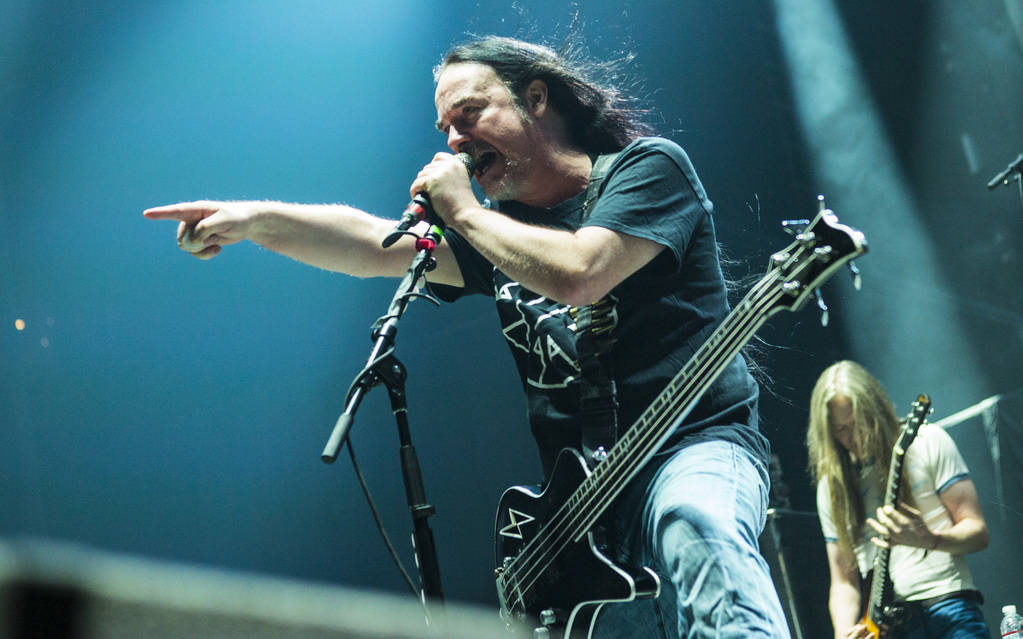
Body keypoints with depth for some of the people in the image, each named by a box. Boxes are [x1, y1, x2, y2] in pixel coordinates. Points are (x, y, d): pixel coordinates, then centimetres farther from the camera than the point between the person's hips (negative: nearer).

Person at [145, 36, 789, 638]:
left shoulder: (649, 166, -2)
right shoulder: (497, 223, 15)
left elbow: (576, 275, -20)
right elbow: (378, 245, -1)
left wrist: (463, 209, -7)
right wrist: (258, 220, -17)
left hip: (696, 443, -6)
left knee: (698, 526, -37)